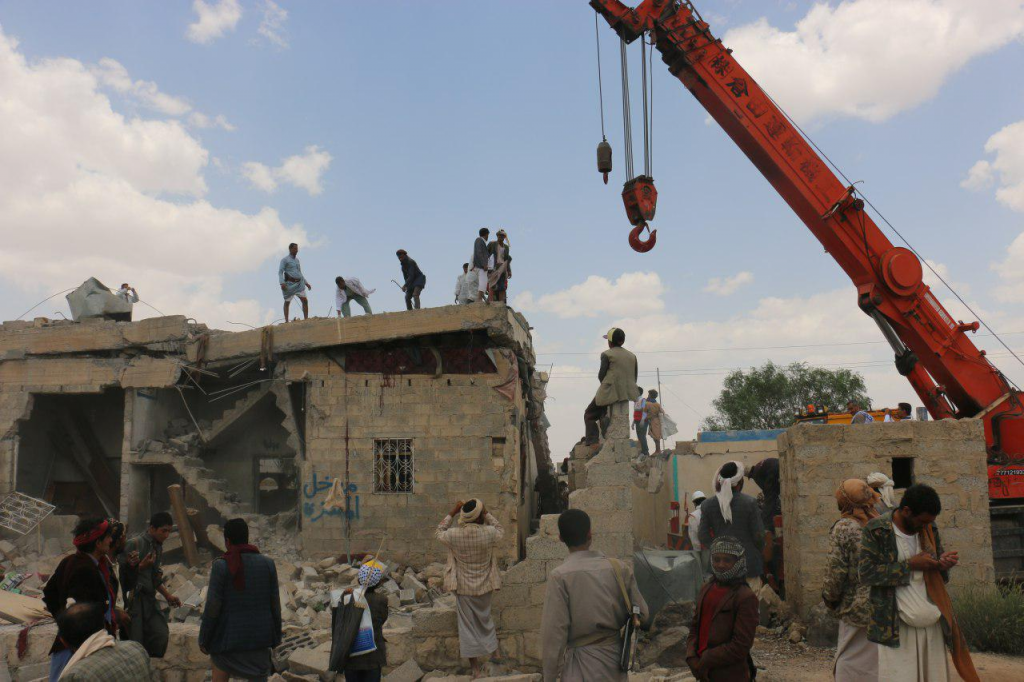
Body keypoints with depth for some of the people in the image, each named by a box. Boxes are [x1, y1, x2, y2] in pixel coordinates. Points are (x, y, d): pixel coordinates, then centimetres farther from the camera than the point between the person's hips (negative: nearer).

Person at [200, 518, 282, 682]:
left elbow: (213, 606, -13)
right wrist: (276, 636, 11)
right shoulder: (267, 564, -5)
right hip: (259, 635, 2)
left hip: (229, 636, -2)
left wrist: (203, 639, 0)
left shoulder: (221, 565, -14)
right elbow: (274, 604, -1)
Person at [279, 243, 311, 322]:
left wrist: (306, 283, 18)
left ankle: (306, 319, -5)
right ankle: (286, 321, 7)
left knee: (305, 300, -6)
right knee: (287, 302, 3)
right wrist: (282, 283, -25)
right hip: (290, 284, -6)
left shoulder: (297, 260, 18)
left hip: (299, 284, 6)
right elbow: (280, 272, -11)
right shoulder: (284, 260, -3)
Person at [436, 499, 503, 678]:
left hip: (464, 588, 0)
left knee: (468, 625, 10)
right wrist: (487, 514, 7)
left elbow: (439, 532, 6)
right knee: (485, 621, 23)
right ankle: (488, 655, 34)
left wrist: (452, 514, 6)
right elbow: (500, 530, 6)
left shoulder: (454, 535, -17)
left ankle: (476, 669, 15)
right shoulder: (489, 533, -18)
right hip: (485, 587, 1)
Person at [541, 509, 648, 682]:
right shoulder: (619, 568, -4)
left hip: (581, 668, -4)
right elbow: (642, 614, 2)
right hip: (616, 659, 4)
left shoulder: (559, 577, -14)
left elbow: (554, 633, -14)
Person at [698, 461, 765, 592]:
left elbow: (703, 536, 0)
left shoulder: (708, 504, -2)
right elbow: (758, 535, -6)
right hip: (748, 562, -2)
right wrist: (759, 552, 12)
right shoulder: (750, 503, -9)